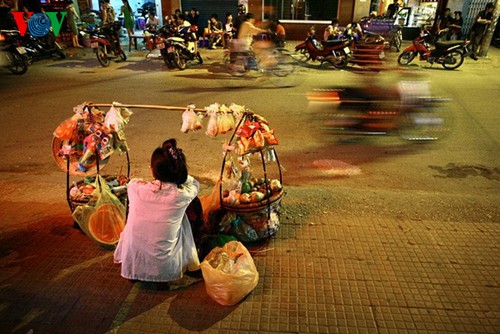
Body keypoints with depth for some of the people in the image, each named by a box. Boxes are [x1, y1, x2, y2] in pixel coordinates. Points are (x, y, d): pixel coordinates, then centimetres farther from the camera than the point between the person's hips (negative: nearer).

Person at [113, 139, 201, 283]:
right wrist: (177, 172, 6)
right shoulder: (182, 195, -18)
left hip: (133, 266, 1)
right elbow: (194, 183, 8)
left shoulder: (135, 187, -17)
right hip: (166, 270, -1)